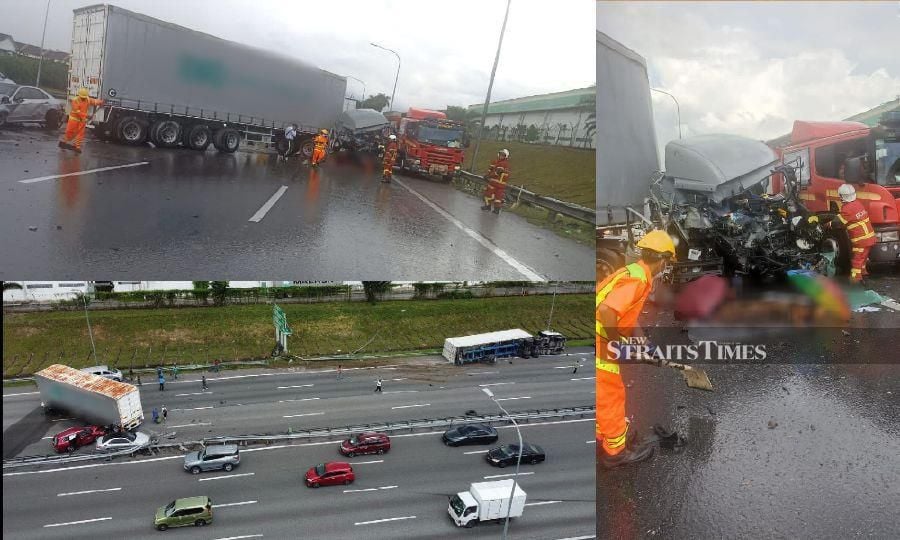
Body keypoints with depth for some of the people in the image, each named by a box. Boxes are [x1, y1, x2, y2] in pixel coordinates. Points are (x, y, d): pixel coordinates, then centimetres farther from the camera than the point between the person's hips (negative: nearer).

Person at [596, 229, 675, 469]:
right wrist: (616, 344, -18)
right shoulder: (637, 279, -19)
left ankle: (603, 439, 37)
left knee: (604, 394, 23)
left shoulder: (634, 272, 13)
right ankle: (616, 451, 19)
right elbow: (606, 310, -32)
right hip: (599, 345, -9)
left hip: (602, 342, 9)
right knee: (612, 395, 5)